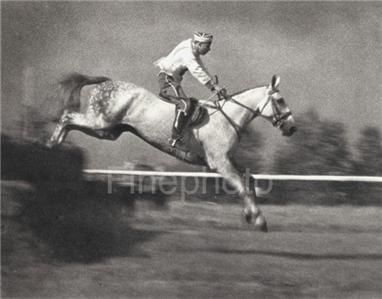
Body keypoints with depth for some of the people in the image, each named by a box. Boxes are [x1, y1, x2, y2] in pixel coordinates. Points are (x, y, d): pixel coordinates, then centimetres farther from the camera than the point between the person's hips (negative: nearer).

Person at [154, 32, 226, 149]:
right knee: (184, 104, -24)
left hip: (173, 80, 11)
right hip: (167, 79, -11)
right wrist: (215, 86, -30)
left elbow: (201, 68, 11)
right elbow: (199, 73, -31)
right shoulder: (188, 55, -25)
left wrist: (214, 86, 6)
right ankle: (175, 139, -23)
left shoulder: (193, 50, 5)